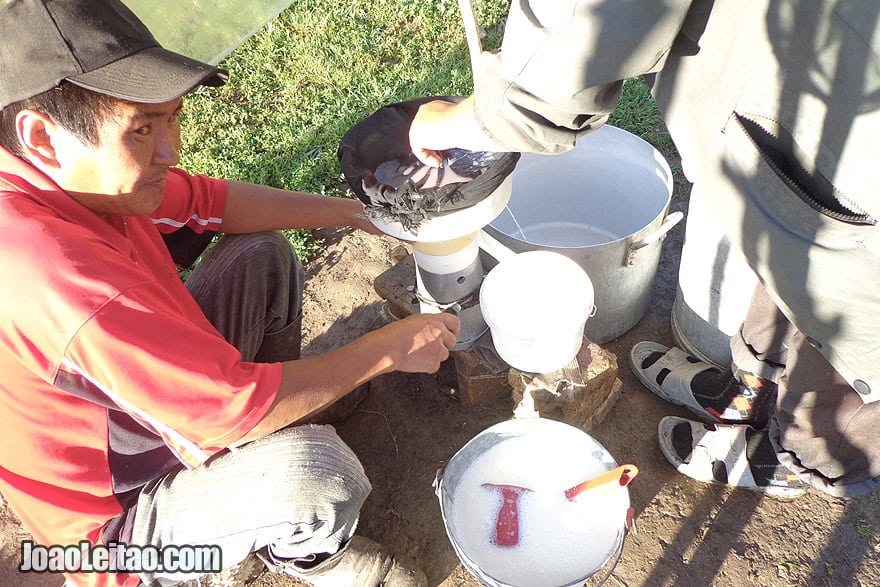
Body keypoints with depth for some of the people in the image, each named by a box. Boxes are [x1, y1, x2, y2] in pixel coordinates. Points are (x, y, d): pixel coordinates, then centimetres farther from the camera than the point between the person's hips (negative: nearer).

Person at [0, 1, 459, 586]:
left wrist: (355, 211, -6)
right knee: (316, 470, -36)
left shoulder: (79, 175, -12)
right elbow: (233, 409, -36)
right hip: (119, 522, -8)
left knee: (263, 254, 8)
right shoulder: (54, 274, -40)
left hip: (154, 396, 8)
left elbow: (211, 203, 0)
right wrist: (389, 348, -25)